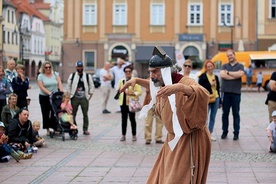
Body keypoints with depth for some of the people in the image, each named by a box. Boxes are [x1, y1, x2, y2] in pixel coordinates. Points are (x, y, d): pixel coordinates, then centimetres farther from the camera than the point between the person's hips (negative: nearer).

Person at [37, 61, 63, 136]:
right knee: (46, 114, 2)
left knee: (55, 113, -5)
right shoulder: (41, 76, 1)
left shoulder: (55, 75, 9)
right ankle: (48, 130, 9)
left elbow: (59, 83, 1)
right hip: (44, 97, -1)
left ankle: (55, 128, 0)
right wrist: (49, 93, -20)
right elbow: (41, 87, -9)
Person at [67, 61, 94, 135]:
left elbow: (91, 86, 8)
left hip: (84, 98, 0)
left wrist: (90, 95, 1)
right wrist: (69, 96, 3)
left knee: (85, 114, 2)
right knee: (73, 114, 4)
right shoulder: (72, 76, 6)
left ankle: (85, 129, 9)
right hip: (74, 98, 0)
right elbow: (68, 86, 9)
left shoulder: (88, 76, 4)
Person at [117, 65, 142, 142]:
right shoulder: (121, 81, 11)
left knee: (132, 119, 2)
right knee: (124, 119, 7)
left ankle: (134, 135, 11)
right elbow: (118, 90, 20)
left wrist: (131, 93, -20)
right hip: (123, 102, 4)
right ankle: (123, 135, 14)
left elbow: (139, 92, -7)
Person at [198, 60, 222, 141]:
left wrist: (220, 101, 17)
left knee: (213, 118, 9)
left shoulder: (216, 77, 12)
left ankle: (210, 134, 17)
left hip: (215, 99, 6)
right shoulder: (202, 77, -4)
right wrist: (210, 84, -18)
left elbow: (218, 89, 17)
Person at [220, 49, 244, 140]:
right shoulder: (224, 66, 10)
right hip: (226, 92, 2)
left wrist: (228, 72, -9)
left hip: (236, 93, -2)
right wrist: (235, 75, -11)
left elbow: (240, 74, -16)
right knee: (225, 113, 7)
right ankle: (224, 131, 16)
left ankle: (236, 133, 8)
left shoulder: (240, 66, 6)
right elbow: (222, 75, -10)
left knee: (236, 113, 3)